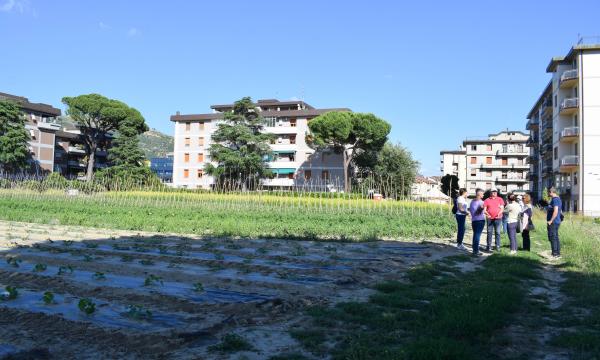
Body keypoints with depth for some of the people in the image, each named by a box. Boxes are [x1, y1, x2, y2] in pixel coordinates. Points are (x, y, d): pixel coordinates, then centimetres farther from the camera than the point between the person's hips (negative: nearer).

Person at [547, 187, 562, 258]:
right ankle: (558, 253, 18)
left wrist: (550, 220, -21)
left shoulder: (554, 199, -17)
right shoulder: (558, 199, 16)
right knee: (556, 237, 13)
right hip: (557, 221, 10)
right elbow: (560, 211, 23)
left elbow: (555, 211, -25)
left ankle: (555, 254, -5)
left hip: (553, 222, -10)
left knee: (552, 238, -6)